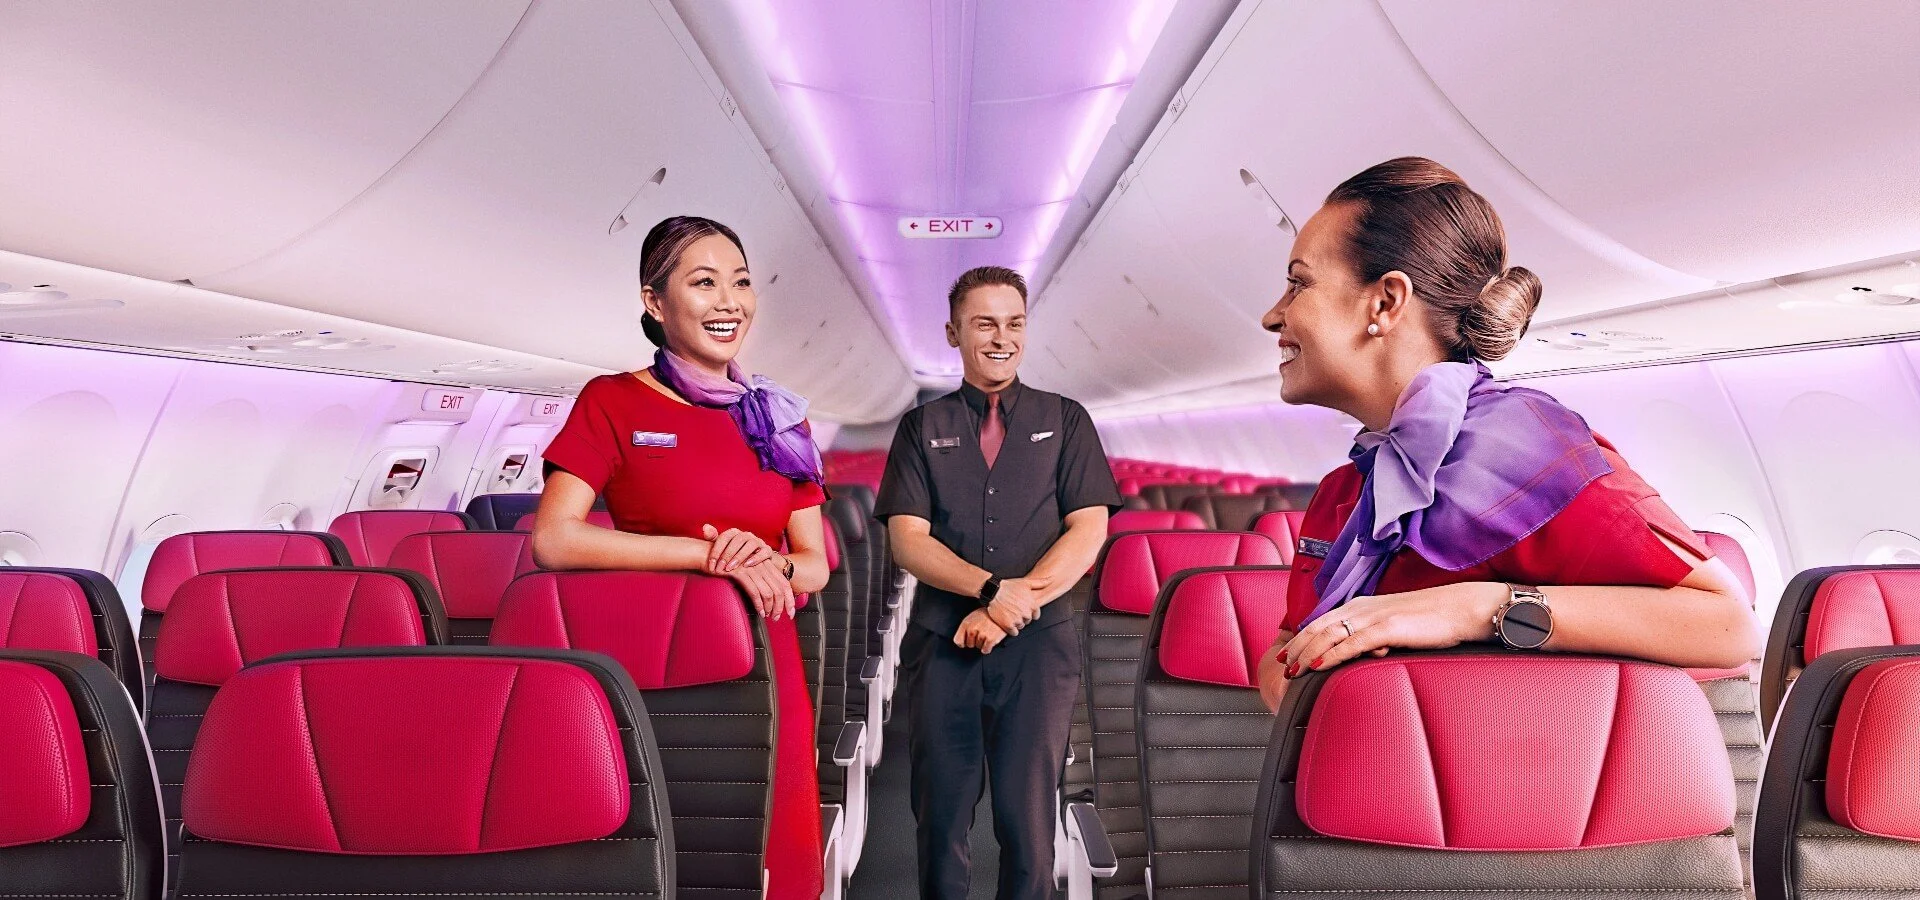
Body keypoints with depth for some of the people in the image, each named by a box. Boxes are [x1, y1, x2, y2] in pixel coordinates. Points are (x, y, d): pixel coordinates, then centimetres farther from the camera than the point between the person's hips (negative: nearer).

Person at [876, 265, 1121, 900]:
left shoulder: (1065, 420, 10)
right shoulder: (923, 427, 10)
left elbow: (1089, 529, 0)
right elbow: (908, 539, 0)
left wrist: (1016, 603, -12)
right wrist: (992, 589, -15)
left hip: (1039, 643, 0)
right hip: (941, 643, 1)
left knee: (1028, 816, 2)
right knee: (941, 816, 8)